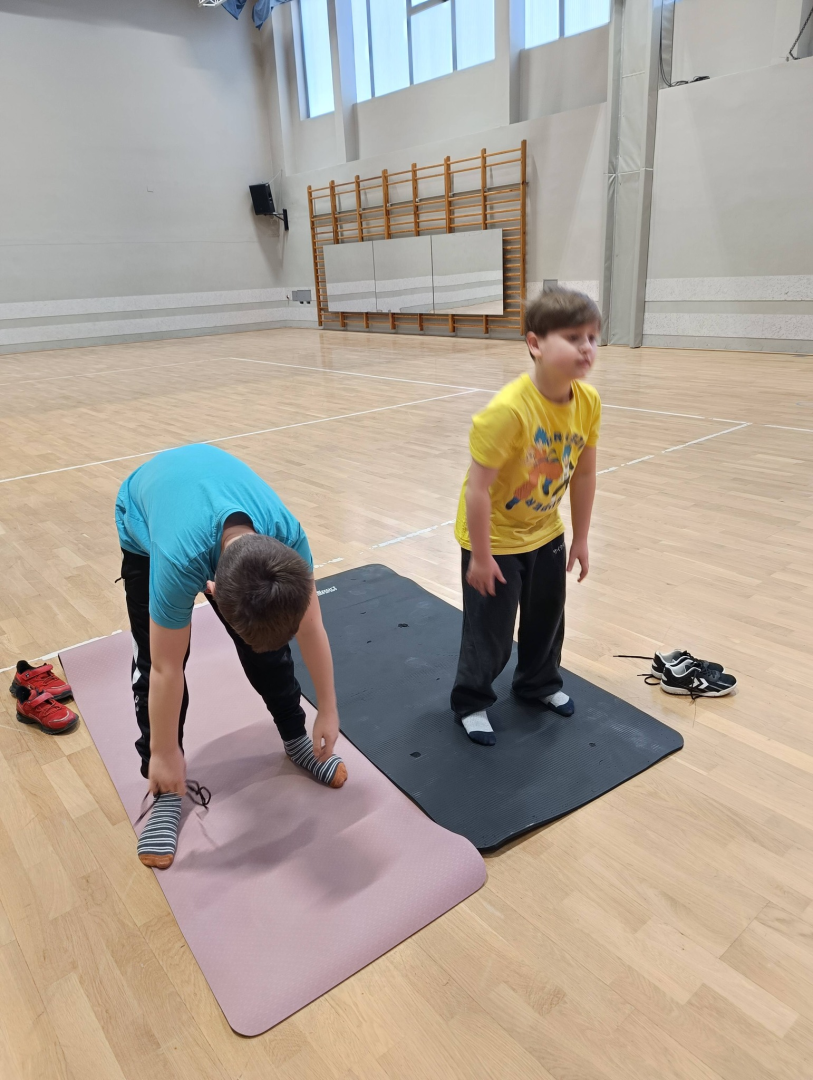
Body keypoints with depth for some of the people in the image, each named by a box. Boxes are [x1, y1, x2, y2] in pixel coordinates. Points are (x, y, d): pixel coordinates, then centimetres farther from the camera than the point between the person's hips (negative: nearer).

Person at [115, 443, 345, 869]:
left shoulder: (288, 536, -36)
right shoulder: (180, 562, -46)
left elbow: (310, 628, -20)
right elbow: (166, 670, -31)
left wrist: (327, 711, -9)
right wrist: (164, 754, -16)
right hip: (146, 521, -2)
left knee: (267, 640, 1)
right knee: (152, 661, -10)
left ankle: (296, 738, 24)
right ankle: (165, 790, 8)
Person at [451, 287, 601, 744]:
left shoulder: (589, 402, -13)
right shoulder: (508, 410, -34)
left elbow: (584, 472, 0)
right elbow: (478, 488, -28)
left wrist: (581, 539, 7)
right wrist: (481, 558, -20)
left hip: (545, 533, 7)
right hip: (494, 538, -6)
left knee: (548, 615, 22)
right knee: (490, 631, 6)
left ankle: (540, 682, 48)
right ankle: (471, 702, 31)